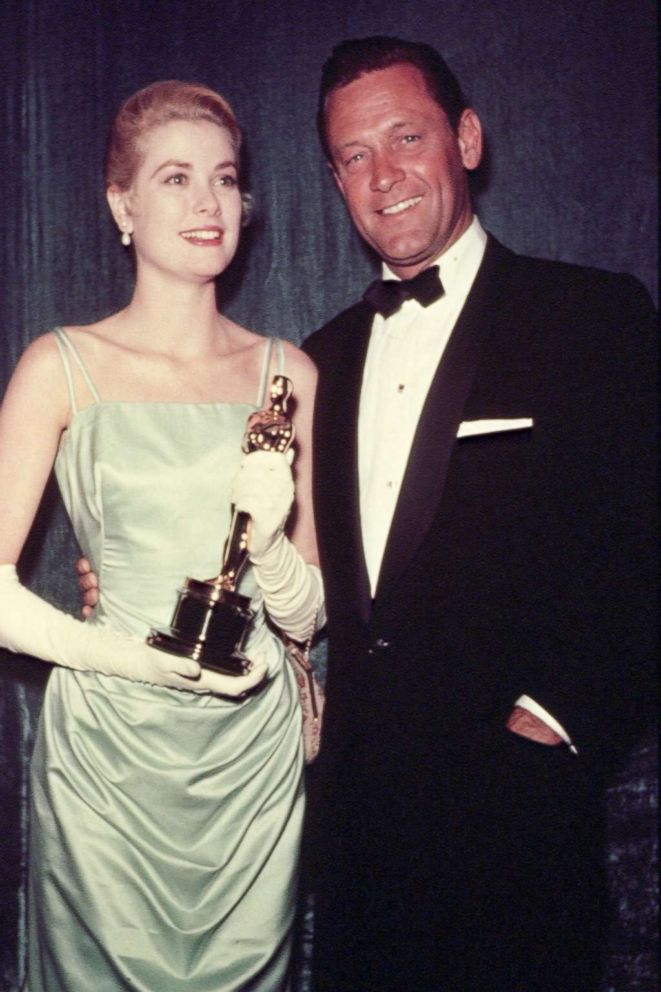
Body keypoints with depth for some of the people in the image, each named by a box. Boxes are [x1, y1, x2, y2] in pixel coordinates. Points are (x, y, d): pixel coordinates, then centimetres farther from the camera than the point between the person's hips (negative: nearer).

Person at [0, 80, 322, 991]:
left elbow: (308, 616, 6)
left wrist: (266, 536, -14)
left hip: (254, 755, 3)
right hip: (107, 753, -2)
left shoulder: (287, 373, 4)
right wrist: (150, 660, -17)